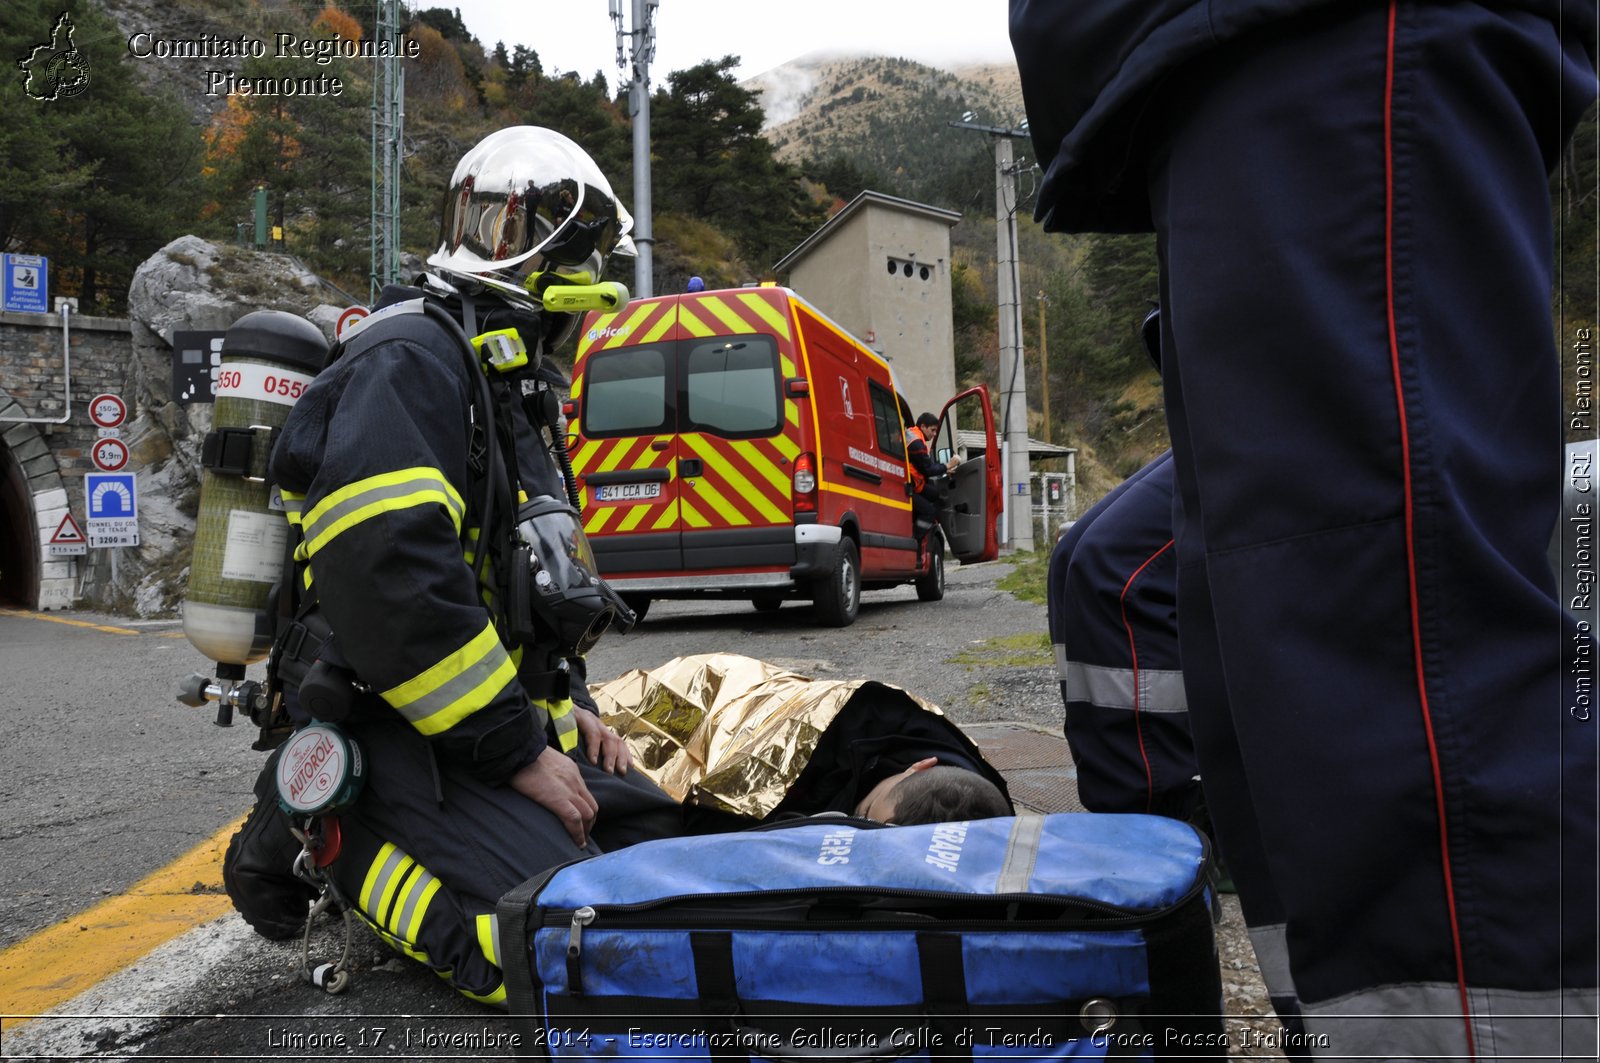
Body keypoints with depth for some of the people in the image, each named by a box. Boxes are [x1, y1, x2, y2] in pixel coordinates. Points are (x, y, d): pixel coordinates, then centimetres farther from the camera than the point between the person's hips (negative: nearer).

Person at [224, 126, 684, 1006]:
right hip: (402, 729, -10)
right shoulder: (409, 358, -14)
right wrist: (516, 748, -21)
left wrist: (562, 704, 14)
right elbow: (386, 572, -28)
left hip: (504, 716, 10)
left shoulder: (507, 376, 20)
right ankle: (334, 842, -2)